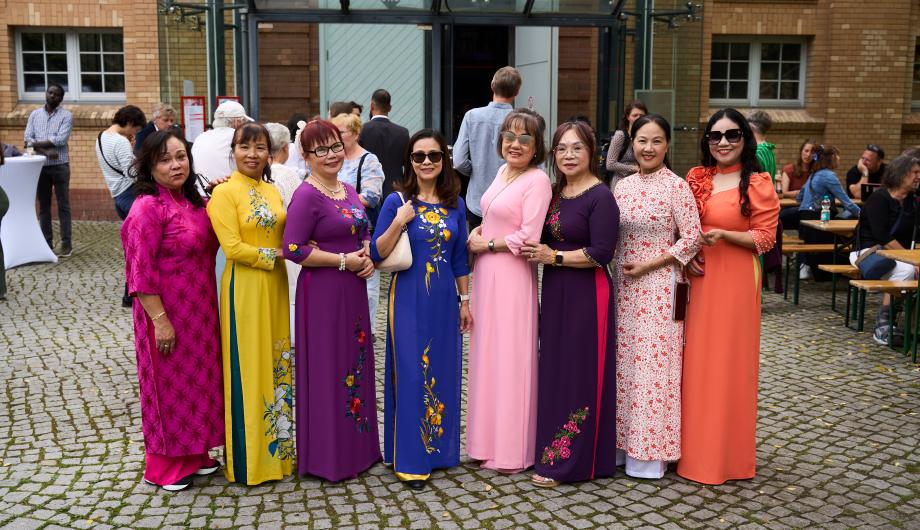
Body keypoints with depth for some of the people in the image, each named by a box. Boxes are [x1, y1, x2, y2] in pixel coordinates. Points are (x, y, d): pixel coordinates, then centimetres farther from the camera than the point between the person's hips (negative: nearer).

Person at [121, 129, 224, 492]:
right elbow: (140, 272, -19)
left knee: (197, 379, 16)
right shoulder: (148, 208, -16)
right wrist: (160, 320, -21)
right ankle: (165, 466, 21)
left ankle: (194, 454, 31)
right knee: (170, 384, 5)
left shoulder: (192, 201, 7)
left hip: (200, 310, 8)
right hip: (168, 313, -8)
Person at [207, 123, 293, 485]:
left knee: (277, 363, 12)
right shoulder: (224, 192, -7)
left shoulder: (272, 191, 12)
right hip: (244, 288, -6)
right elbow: (232, 247, -15)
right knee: (248, 366, 0)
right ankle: (249, 458, 13)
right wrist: (274, 254, -12)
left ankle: (279, 447, 26)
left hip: (275, 285, 7)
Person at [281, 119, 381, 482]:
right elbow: (293, 249, -18)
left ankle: (355, 447, 29)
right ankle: (326, 456, 14)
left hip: (353, 289, 8)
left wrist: (367, 256, 0)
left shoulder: (349, 191, 12)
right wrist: (343, 260, -16)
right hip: (322, 292, -8)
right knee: (327, 368, 0)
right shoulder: (306, 196, -12)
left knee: (355, 363, 14)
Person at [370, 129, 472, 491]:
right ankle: (410, 460, 9)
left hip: (444, 298, 4)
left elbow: (460, 258, 11)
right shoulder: (397, 201, -4)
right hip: (409, 299, -4)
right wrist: (398, 223, -21)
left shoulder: (455, 204, 7)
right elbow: (377, 253, -7)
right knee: (411, 374, -2)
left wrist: (464, 301, 11)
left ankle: (439, 448, 26)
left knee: (443, 372, 10)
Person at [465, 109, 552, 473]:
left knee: (510, 359, -1)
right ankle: (487, 439, 25)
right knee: (486, 355, 12)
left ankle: (512, 450, 12)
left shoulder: (538, 180, -12)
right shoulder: (503, 171, 13)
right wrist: (477, 231, 5)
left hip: (513, 278, -8)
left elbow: (527, 237, -18)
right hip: (486, 274, 8)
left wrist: (486, 244, -7)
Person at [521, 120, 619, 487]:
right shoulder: (555, 193, 11)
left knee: (578, 373, 0)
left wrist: (552, 256, -15)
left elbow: (601, 253, -18)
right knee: (554, 369, 13)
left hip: (586, 295, -8)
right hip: (555, 293, 8)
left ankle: (567, 461, 8)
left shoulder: (600, 197, -12)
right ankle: (550, 449, 26)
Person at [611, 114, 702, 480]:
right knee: (623, 361, 9)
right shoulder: (622, 187, 9)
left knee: (652, 364, -1)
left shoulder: (676, 186, -8)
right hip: (625, 287, 6)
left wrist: (649, 264, -14)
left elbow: (692, 238, -11)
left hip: (659, 288, -5)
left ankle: (649, 452, 11)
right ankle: (621, 440, 21)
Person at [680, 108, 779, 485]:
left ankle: (726, 454, 16)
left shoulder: (757, 183, -7)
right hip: (698, 277, 5)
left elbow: (765, 238, -7)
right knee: (695, 359, 10)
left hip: (734, 280, -5)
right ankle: (693, 444, 24)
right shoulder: (696, 178, 9)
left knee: (727, 360, 2)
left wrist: (723, 234, -21)